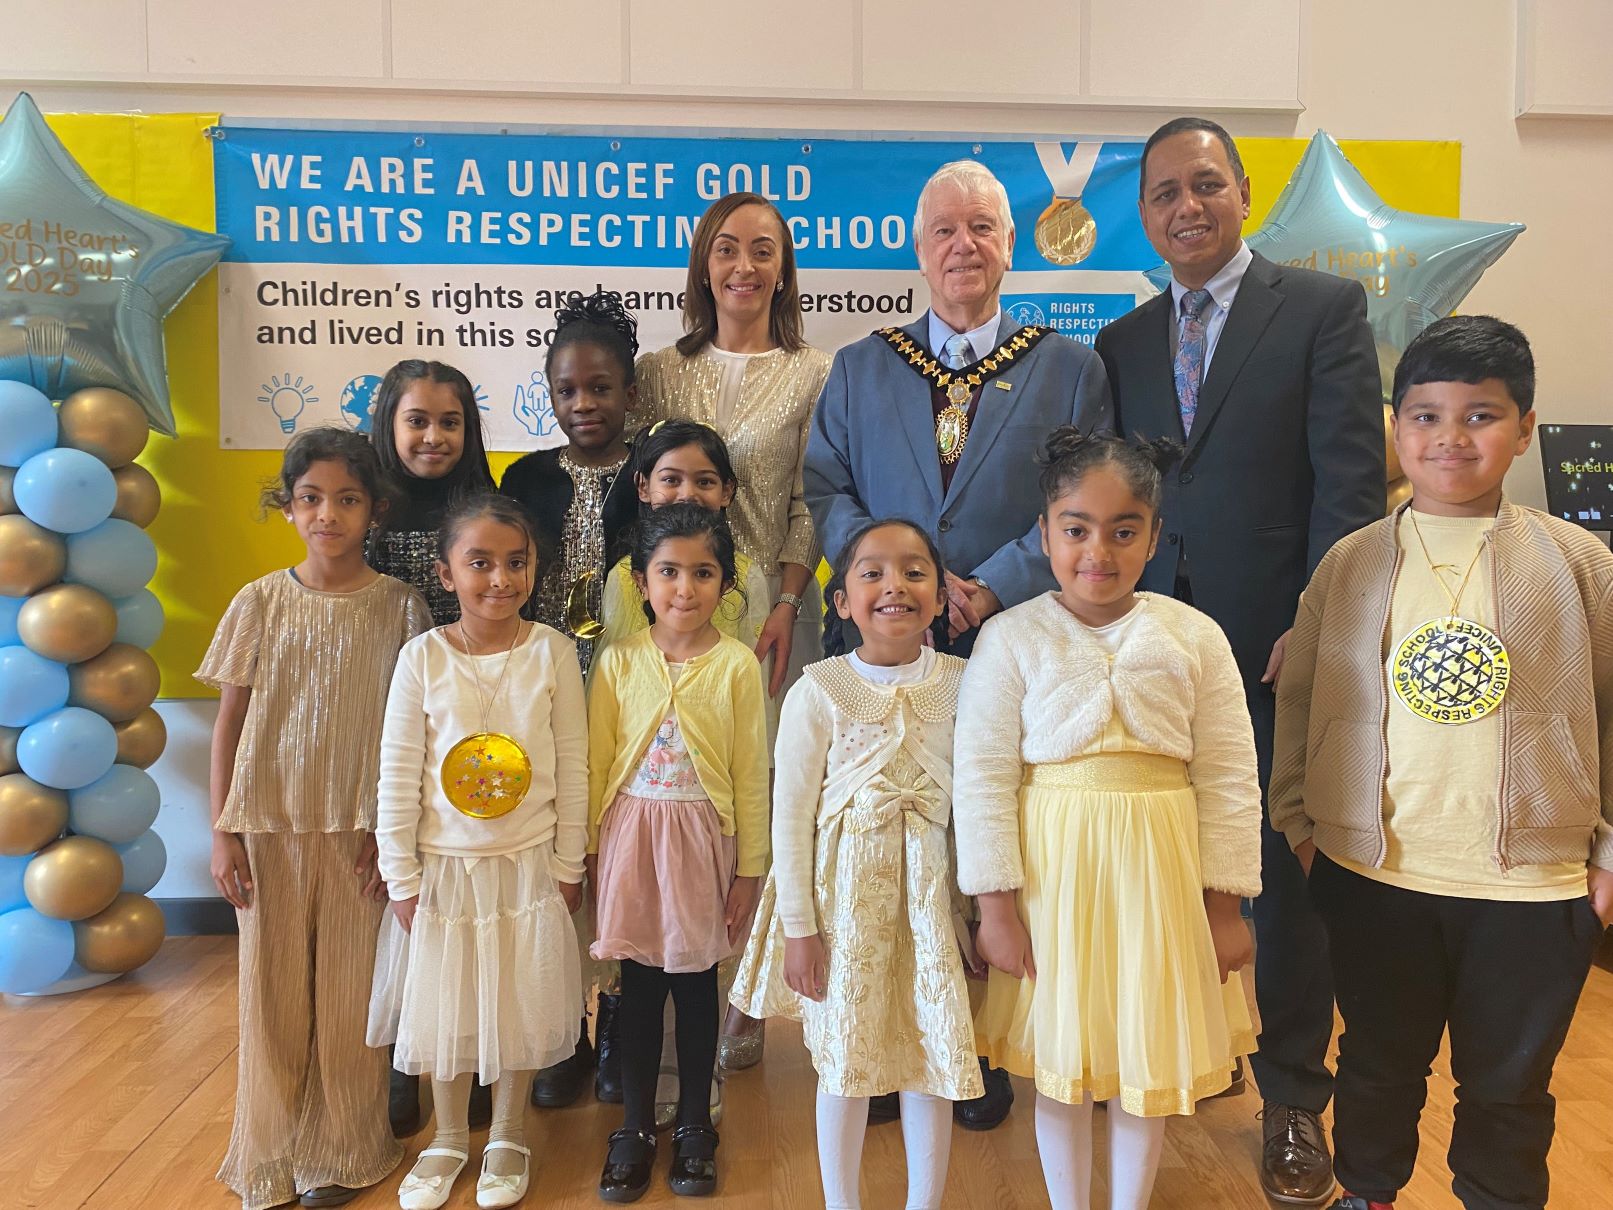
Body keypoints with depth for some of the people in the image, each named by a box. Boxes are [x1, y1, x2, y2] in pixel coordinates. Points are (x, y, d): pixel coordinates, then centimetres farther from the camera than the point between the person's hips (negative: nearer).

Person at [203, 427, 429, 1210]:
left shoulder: (399, 606, -3)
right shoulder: (259, 603, 0)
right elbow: (229, 722, 3)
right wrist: (223, 832, 0)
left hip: (359, 829, -1)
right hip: (269, 825, 2)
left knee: (349, 991, 7)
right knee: (271, 989, 11)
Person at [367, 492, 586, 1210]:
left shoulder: (552, 651, -9)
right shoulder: (422, 657, -10)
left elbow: (572, 767, -5)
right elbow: (397, 777, -5)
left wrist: (568, 866, -2)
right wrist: (402, 877, -4)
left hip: (528, 868, 0)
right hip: (444, 869, 0)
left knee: (520, 1008, 13)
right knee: (443, 1010, 14)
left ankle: (507, 1137, 37)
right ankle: (448, 1139, 38)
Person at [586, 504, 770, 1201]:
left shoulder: (737, 664, -7)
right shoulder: (620, 661, -2)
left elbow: (751, 775, -4)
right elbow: (596, 762, 3)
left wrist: (749, 870, -2)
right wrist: (589, 850, 3)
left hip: (703, 838, -1)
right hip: (630, 835, 1)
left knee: (697, 983, 11)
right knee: (638, 985, 12)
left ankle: (694, 1126, 30)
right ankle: (636, 1127, 29)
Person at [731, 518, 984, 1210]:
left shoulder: (962, 683, -4)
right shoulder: (819, 691, -11)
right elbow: (791, 815, -8)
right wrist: (798, 926, -7)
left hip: (932, 891, 2)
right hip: (845, 893, -2)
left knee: (933, 1051, 12)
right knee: (844, 1056, 12)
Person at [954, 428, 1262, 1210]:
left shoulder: (1194, 638, -2)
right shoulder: (1011, 638, -7)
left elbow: (1228, 779, 0)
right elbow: (982, 778, -7)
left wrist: (1224, 905, 0)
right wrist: (996, 908, -8)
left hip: (1159, 870, 1)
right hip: (1054, 871, -1)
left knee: (1147, 1057, 15)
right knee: (1060, 1063, 14)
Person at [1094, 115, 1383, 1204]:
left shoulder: (1325, 307, 1)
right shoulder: (1122, 342, 14)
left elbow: (1351, 477, -7)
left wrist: (1318, 626, -13)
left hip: (1281, 645, -3)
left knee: (1288, 870, 7)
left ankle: (1294, 1097, 24)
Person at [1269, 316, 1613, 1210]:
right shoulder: (1352, 563, -1)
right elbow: (1300, 699, 3)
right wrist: (1295, 822, 3)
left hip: (1534, 883, 0)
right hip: (1372, 871, 1)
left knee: (1508, 1085, 16)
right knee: (1379, 1061, 19)